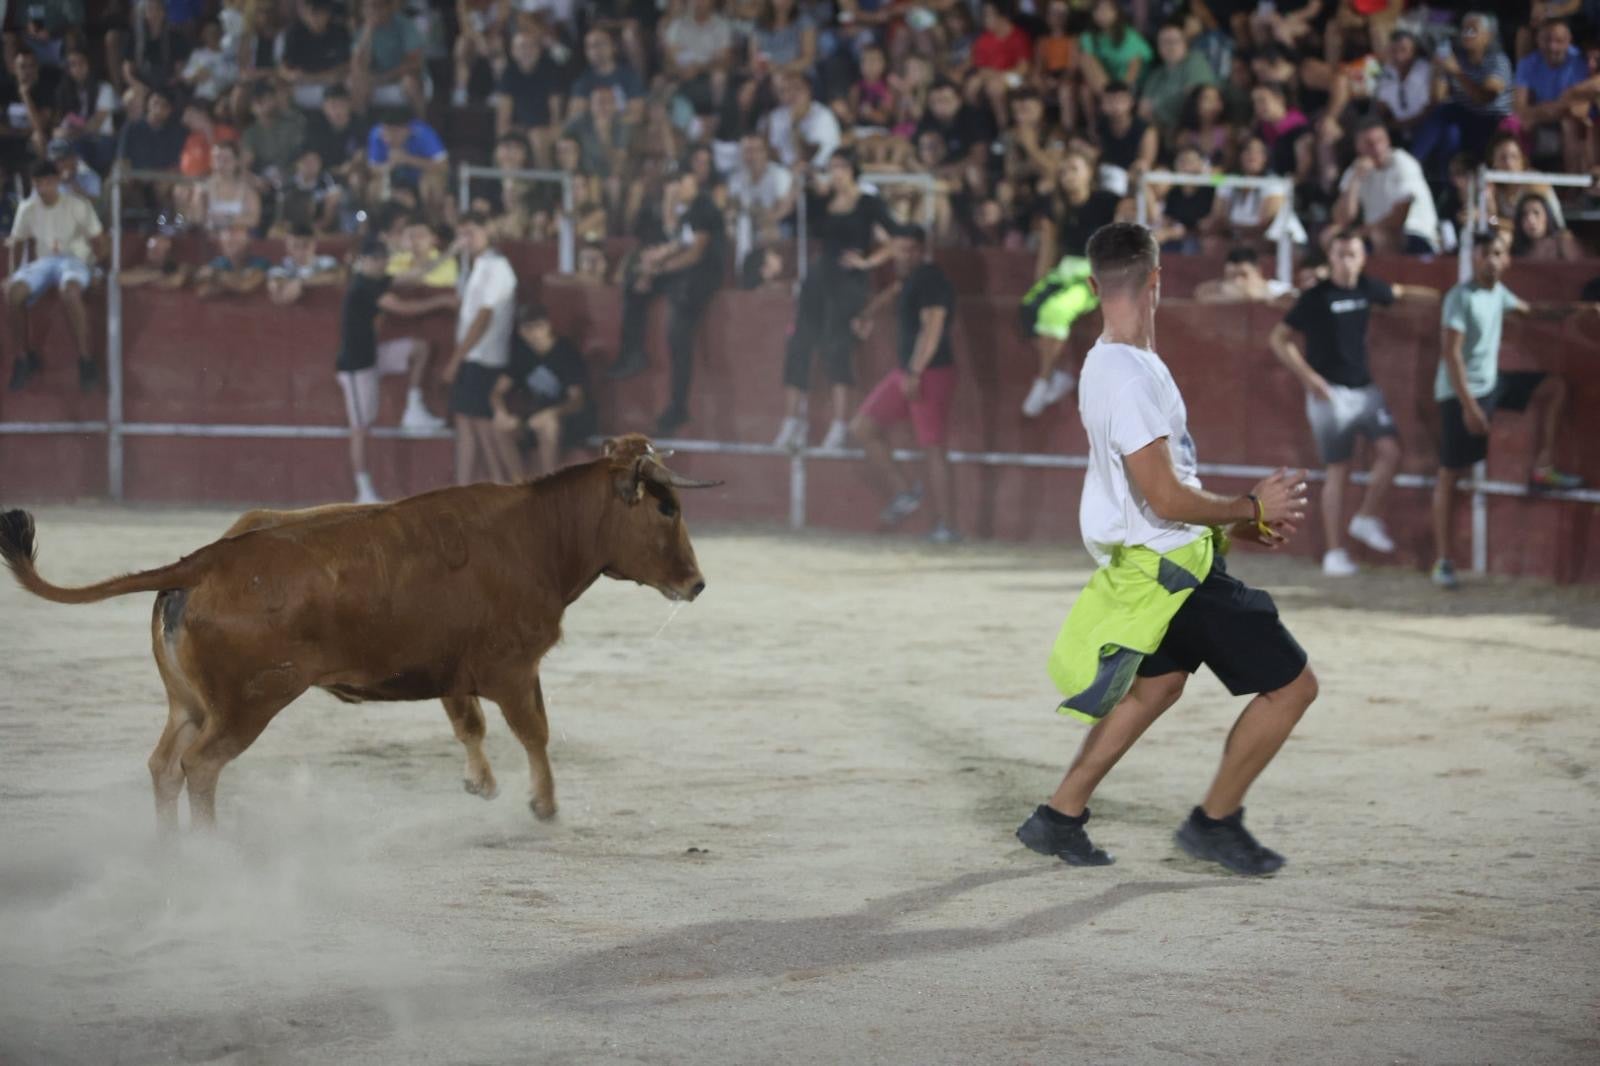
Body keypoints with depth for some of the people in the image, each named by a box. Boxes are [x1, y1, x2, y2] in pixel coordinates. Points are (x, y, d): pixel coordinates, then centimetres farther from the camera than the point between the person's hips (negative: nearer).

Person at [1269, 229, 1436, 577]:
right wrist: (1309, 377, -15)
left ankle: (1367, 519, 10)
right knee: (1338, 470, -2)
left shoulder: (1367, 287, 3)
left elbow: (1400, 292, 24)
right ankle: (1333, 552, 6)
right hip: (1330, 392, -5)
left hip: (1364, 388, 5)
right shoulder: (1316, 297, -11)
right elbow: (1279, 338, -8)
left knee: (1390, 451, -11)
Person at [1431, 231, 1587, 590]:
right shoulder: (1460, 297, -19)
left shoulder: (1497, 291, 5)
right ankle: (1442, 561, 0)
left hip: (1492, 383, 8)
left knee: (1553, 388, 6)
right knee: (1450, 474, -3)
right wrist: (1469, 405, -25)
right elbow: (1451, 353, -22)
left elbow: (1528, 310, 26)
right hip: (1460, 392, -8)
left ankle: (1542, 470, 10)